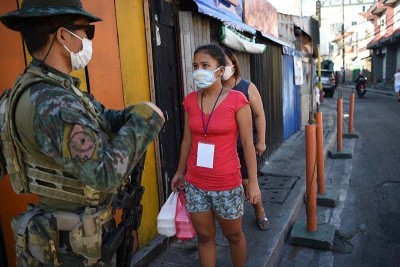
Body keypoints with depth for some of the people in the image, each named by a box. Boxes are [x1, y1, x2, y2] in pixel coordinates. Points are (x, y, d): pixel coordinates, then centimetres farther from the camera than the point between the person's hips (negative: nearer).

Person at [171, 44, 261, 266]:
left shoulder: (236, 100, -12)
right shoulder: (190, 101, 0)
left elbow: (248, 143, -10)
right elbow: (187, 139, 8)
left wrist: (253, 182, -10)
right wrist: (180, 172, 13)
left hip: (227, 183, -3)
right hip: (195, 183, 4)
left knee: (233, 235, 18)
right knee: (204, 236, 17)